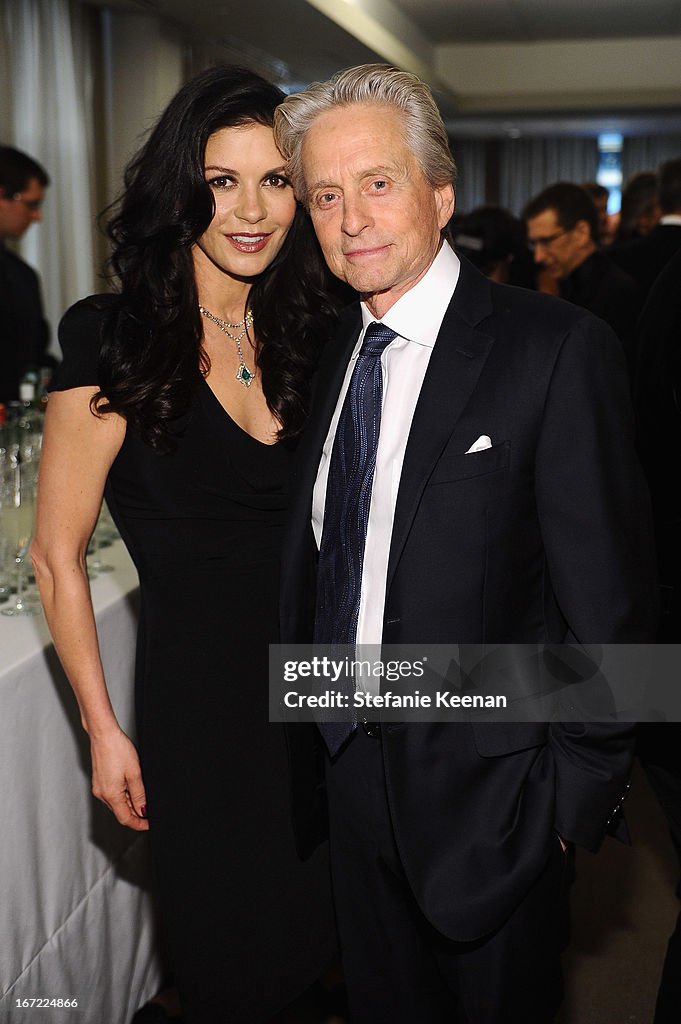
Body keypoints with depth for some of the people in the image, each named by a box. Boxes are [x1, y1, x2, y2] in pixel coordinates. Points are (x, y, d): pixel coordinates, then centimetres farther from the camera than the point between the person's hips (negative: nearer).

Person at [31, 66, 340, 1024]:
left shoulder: (299, 337, 2)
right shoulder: (116, 341, -14)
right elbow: (57, 558, -10)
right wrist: (104, 728, -8)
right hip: (196, 699, -5)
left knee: (314, 926, 21)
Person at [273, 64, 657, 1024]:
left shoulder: (559, 349, -18)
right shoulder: (332, 351, 3)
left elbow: (608, 601, -16)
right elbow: (315, 557, 8)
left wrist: (581, 790, -12)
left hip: (487, 783, -5)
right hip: (351, 765, 6)